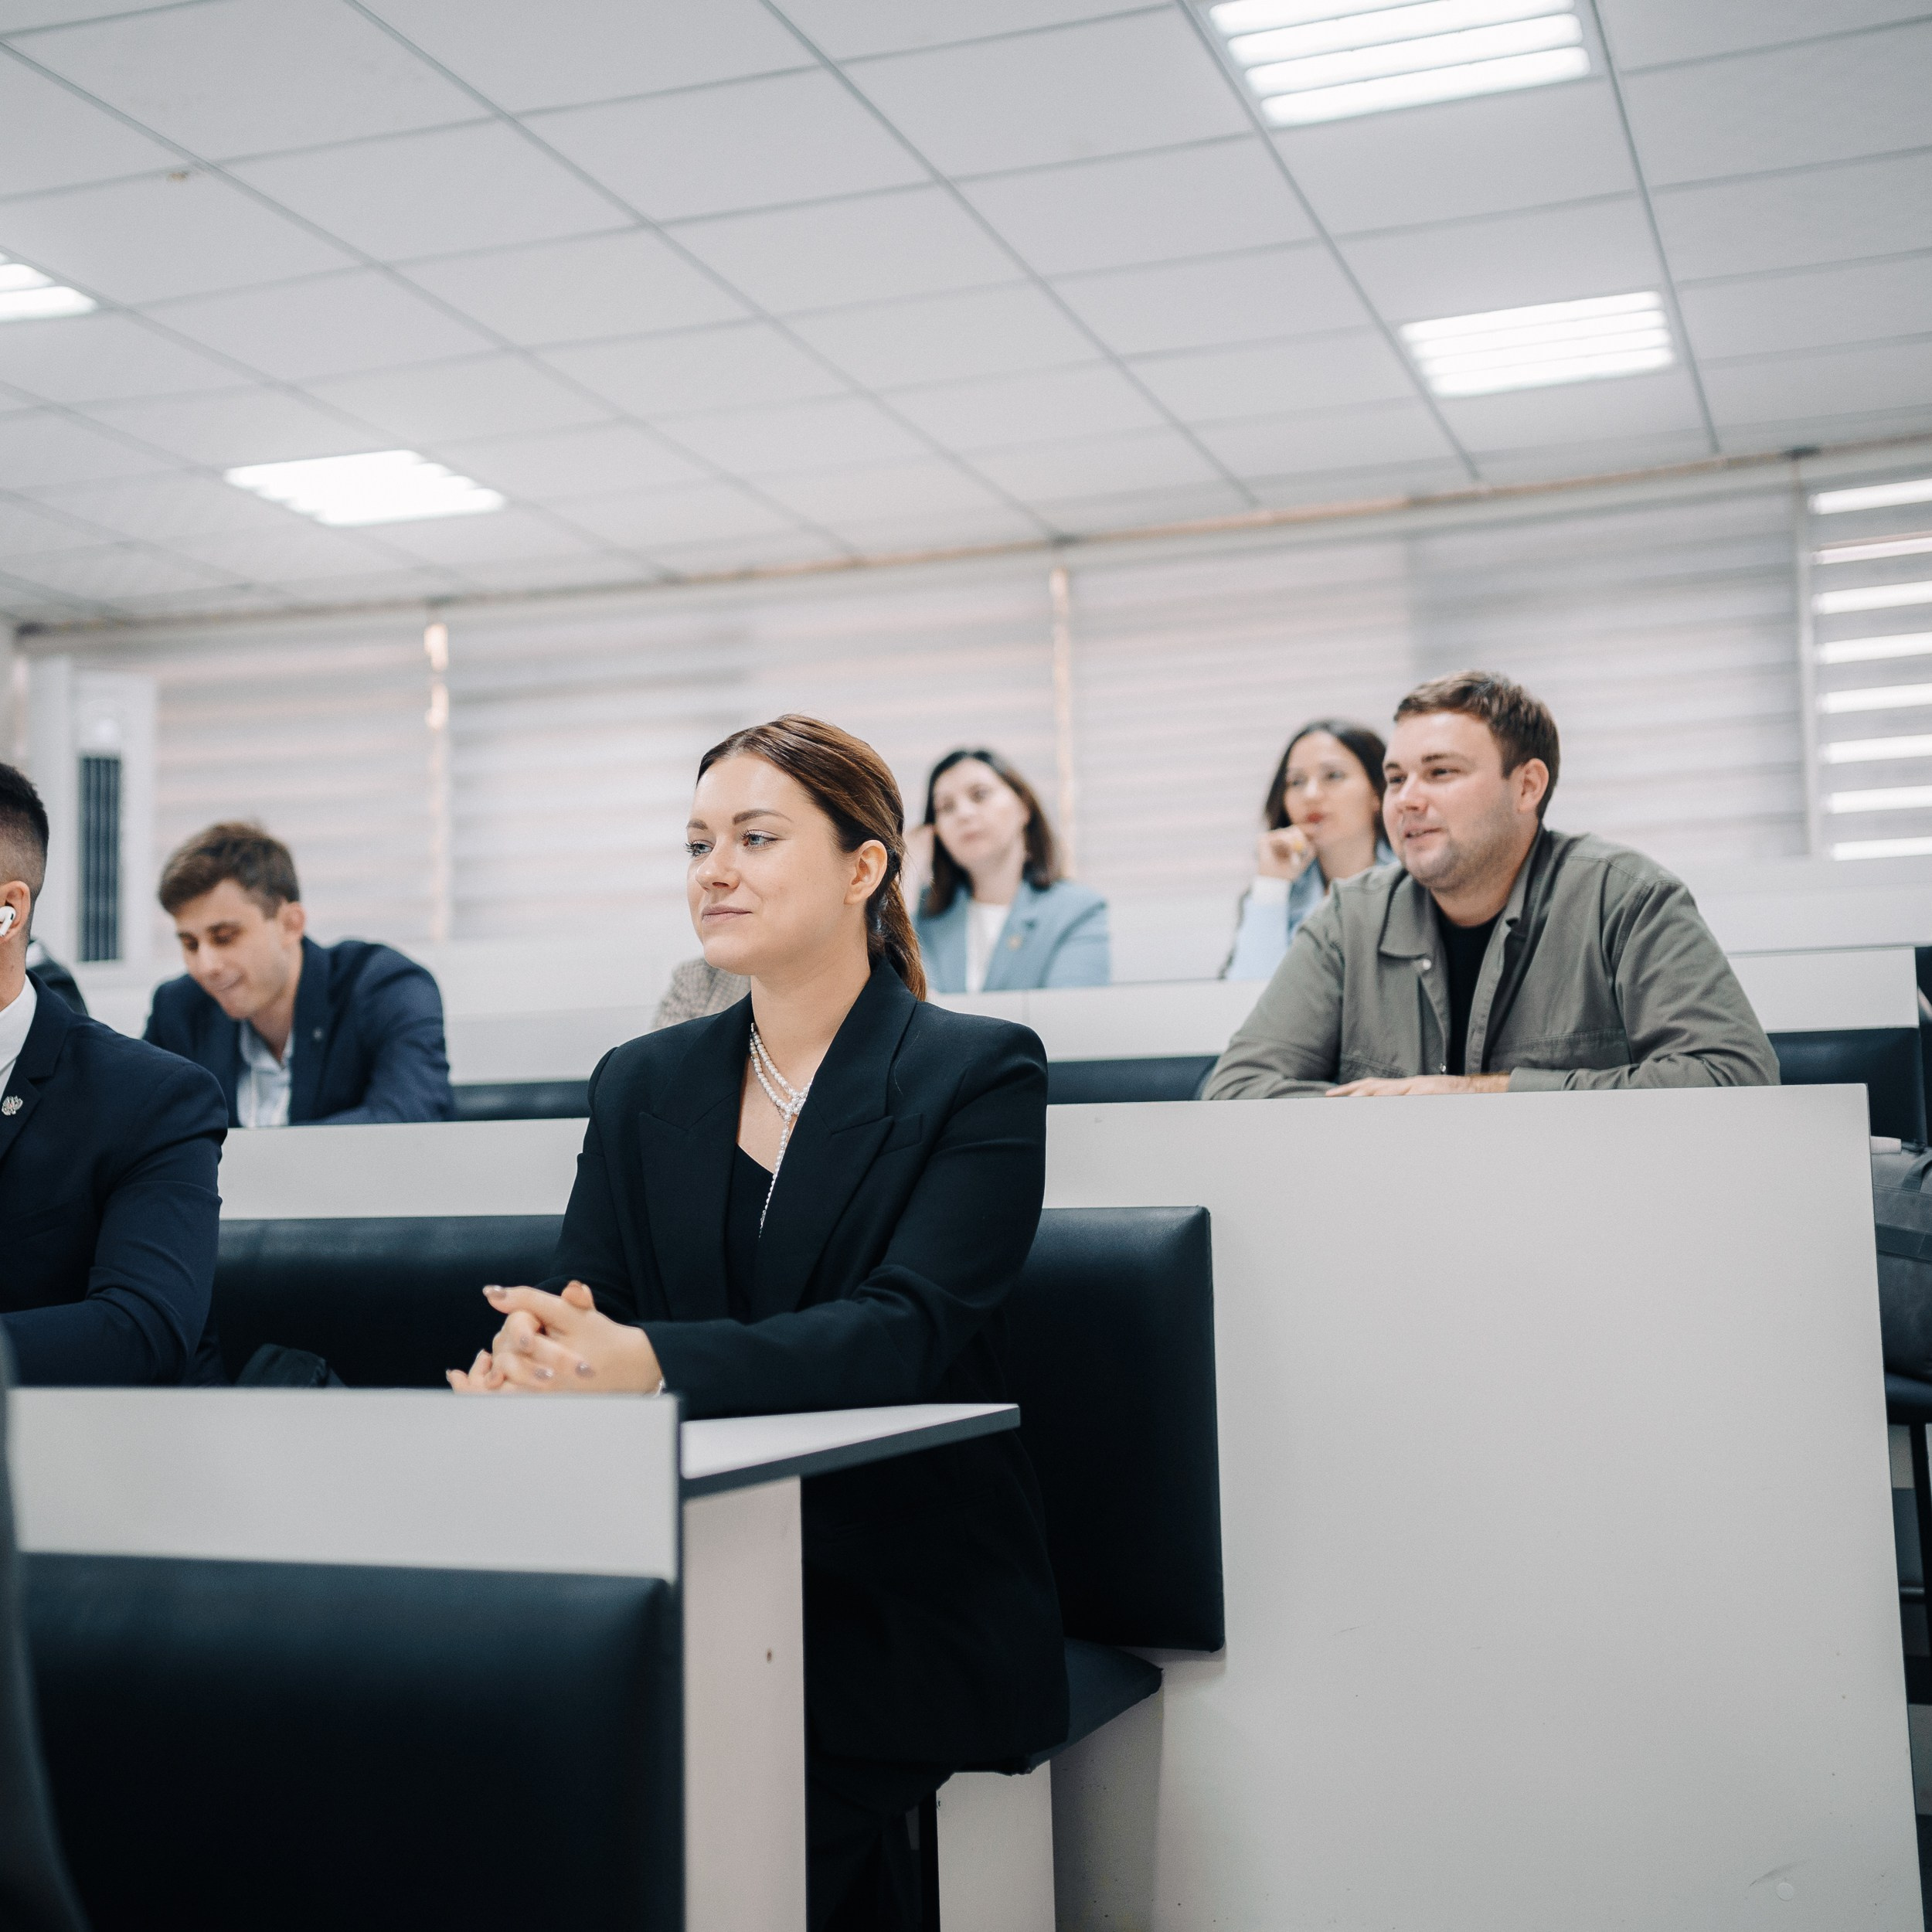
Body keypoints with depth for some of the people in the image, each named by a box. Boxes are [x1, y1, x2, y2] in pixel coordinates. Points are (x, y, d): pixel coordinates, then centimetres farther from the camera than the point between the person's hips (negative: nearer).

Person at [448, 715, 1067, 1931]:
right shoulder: (642, 1086, 13)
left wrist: (648, 1360, -31)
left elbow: (906, 1330, -16)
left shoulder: (980, 1075, -3)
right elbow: (584, 1305, 3)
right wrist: (535, 1354, -23)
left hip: (905, 1611, -4)